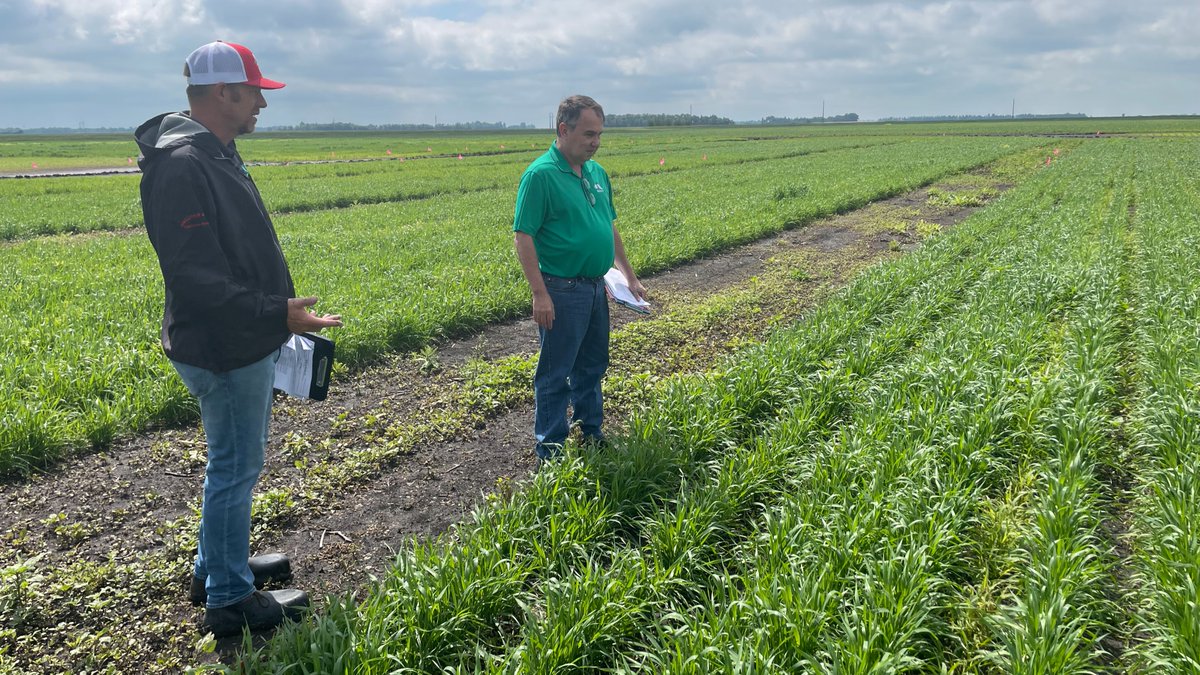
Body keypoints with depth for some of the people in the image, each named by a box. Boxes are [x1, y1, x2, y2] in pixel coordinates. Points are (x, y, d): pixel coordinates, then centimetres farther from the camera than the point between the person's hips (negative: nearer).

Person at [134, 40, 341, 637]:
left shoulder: (213, 156, 11)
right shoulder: (183, 167, -23)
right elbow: (197, 279, -28)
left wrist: (276, 312, 23)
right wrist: (277, 315, -31)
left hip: (244, 344, 11)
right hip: (225, 350, -11)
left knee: (232, 461, 22)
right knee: (236, 468, 2)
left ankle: (217, 566, 40)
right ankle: (229, 601, 17)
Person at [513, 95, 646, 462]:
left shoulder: (597, 172, 9)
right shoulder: (541, 175, -15)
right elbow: (523, 236, -17)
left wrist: (629, 276, 18)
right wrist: (540, 294, -21)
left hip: (596, 288, 8)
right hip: (562, 291, -8)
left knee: (592, 367, 20)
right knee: (555, 375, 2)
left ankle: (592, 433, 36)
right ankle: (549, 453, 14)